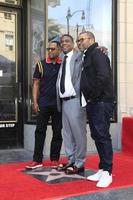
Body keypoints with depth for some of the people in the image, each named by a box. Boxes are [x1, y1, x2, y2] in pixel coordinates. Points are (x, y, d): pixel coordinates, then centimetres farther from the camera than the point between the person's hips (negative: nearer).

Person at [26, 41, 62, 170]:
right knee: (40, 131, 1)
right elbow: (36, 84, 4)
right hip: (44, 103, 0)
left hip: (59, 104, 1)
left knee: (57, 132, 6)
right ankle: (37, 160, 7)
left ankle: (54, 159, 16)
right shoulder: (41, 64, 4)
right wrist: (35, 102, -4)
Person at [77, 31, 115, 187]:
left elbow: (103, 77, -22)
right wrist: (89, 99, 11)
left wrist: (94, 96, -15)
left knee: (102, 136, -7)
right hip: (93, 104, 10)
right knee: (97, 136, 11)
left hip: (101, 103, -10)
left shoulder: (97, 55, -8)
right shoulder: (88, 57, 22)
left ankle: (107, 172, -1)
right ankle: (102, 169, 19)